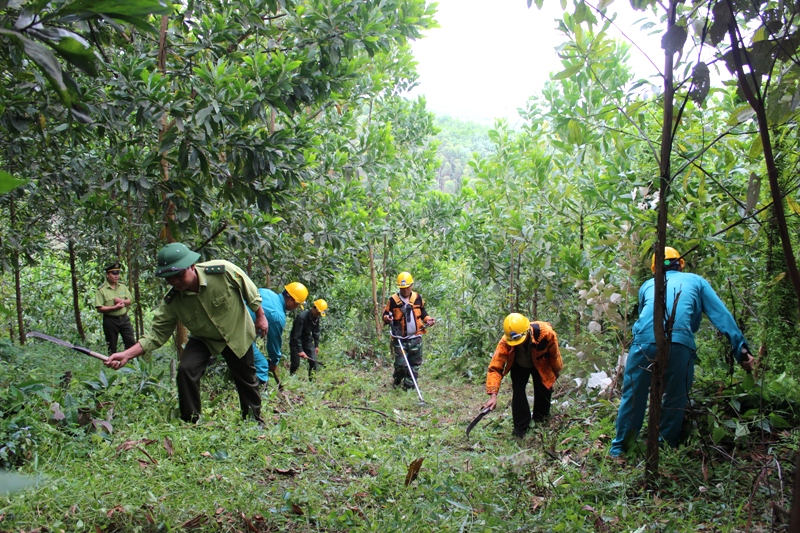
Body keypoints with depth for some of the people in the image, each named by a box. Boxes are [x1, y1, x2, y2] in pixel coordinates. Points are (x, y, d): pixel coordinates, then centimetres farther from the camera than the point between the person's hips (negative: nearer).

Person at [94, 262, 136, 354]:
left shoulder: (122, 286, 7)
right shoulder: (101, 290, -8)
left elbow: (129, 301, 10)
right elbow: (99, 308, -14)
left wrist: (121, 301, -10)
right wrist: (114, 307, -21)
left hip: (124, 318, 4)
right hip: (110, 320, -4)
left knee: (131, 343, 1)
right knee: (112, 346, 8)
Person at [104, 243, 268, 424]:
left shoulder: (224, 271, -33)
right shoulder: (171, 302, -25)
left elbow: (250, 291, -17)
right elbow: (156, 334, -23)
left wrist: (260, 316, -6)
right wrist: (127, 355, -36)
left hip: (237, 334, -1)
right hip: (203, 339, 1)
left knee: (246, 378, 11)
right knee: (185, 370, -21)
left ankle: (254, 420, 36)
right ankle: (189, 423, -2)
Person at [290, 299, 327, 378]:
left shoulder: (316, 318, -6)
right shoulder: (302, 317, -28)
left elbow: (316, 332, 9)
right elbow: (296, 335, -29)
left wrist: (316, 345, 6)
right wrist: (300, 351, -31)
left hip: (308, 341, 6)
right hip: (296, 342, -6)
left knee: (313, 362, -5)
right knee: (295, 364, -6)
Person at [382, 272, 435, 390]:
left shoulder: (418, 298, 5)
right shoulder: (393, 300, -3)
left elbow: (422, 312, 20)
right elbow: (385, 315, 4)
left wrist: (428, 319, 3)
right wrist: (387, 318, -18)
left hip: (415, 337, 3)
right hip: (400, 339, -3)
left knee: (415, 363, 6)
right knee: (401, 363, -8)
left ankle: (409, 385, 19)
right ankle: (397, 380, 21)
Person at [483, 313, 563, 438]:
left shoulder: (545, 332, -40)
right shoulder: (505, 342, -40)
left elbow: (554, 353, -18)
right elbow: (495, 368, -39)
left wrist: (556, 371, -1)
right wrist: (493, 395, -47)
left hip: (541, 365, 1)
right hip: (519, 366, 0)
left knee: (544, 390, 4)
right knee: (518, 391, -14)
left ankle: (540, 421, 31)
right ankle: (521, 427, 3)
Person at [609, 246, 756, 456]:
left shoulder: (647, 285, 27)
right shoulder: (695, 281, 22)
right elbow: (722, 316, 14)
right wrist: (741, 350, 10)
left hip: (644, 341, 2)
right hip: (679, 344, -2)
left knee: (632, 398, 12)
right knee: (675, 403, 12)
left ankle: (618, 449, 20)